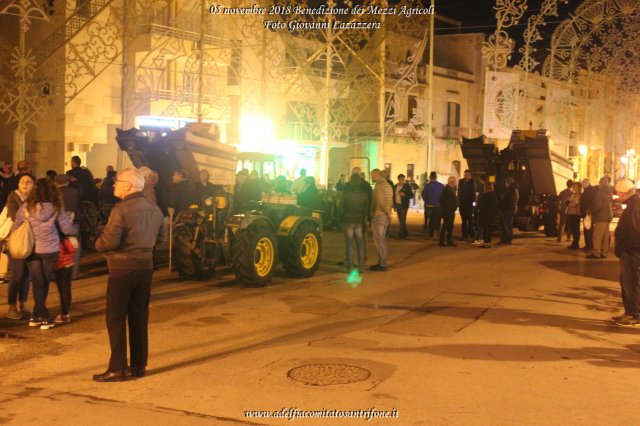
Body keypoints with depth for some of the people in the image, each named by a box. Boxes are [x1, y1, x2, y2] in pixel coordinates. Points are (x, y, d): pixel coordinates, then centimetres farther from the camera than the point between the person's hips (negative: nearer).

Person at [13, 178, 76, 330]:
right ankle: (41, 316, 15)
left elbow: (16, 228, 1)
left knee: (38, 283, 8)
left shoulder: (26, 207, -6)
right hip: (50, 250, 0)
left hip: (32, 250, 0)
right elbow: (66, 229, -2)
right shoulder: (56, 208, -8)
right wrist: (75, 230, 20)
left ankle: (37, 316, 6)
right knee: (44, 283, 12)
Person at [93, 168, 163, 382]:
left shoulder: (121, 209, -16)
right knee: (139, 318, 12)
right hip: (145, 267, 7)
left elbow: (109, 241, -21)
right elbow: (158, 239, 16)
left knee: (115, 318, 2)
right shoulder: (154, 210, 7)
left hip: (122, 268, -7)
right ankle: (139, 366, 17)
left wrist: (98, 244, -1)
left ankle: (117, 368, 3)